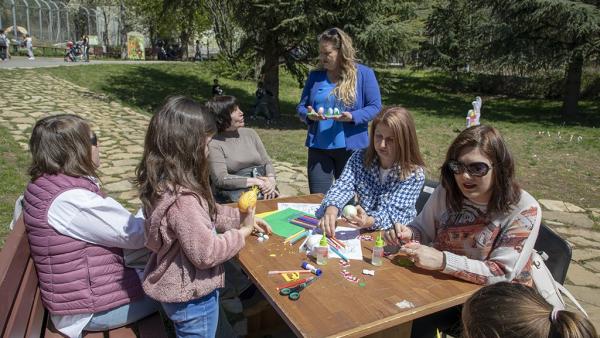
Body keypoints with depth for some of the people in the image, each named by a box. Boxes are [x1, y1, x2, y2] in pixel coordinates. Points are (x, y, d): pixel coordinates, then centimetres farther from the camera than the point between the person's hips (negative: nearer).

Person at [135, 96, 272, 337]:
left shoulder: (163, 181, -6)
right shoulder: (181, 198, -35)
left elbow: (207, 212, 8)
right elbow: (206, 253, -28)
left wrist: (242, 218, 3)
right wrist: (242, 231, -16)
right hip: (192, 297, -9)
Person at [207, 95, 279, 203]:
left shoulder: (250, 133, 13)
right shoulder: (214, 144, -4)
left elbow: (267, 162, 13)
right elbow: (220, 179, -14)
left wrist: (271, 181, -9)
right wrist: (256, 181, -18)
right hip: (236, 196, -5)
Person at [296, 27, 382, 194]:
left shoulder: (364, 74, -2)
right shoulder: (315, 76, 8)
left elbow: (375, 107, -4)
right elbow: (301, 107, 12)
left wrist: (353, 117, -22)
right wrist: (308, 115, -12)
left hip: (351, 147, -3)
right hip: (319, 147, 3)